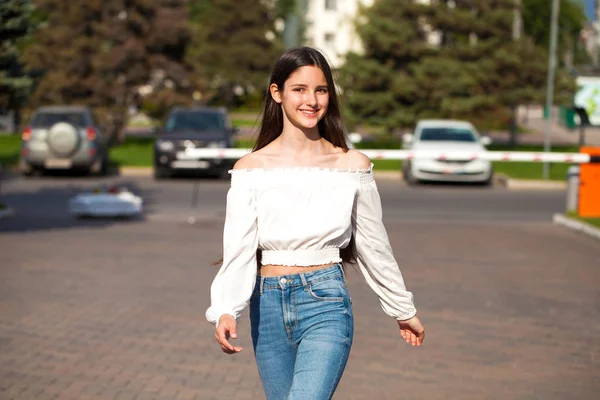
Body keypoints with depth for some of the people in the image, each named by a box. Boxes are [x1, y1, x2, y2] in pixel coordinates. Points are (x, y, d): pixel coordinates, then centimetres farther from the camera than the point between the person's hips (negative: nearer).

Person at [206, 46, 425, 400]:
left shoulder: (353, 165, 1)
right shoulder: (251, 168, 1)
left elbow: (373, 246, 12)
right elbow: (238, 250, -7)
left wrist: (403, 310, 19)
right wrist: (225, 311, -24)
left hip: (326, 304, -2)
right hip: (267, 307, 2)